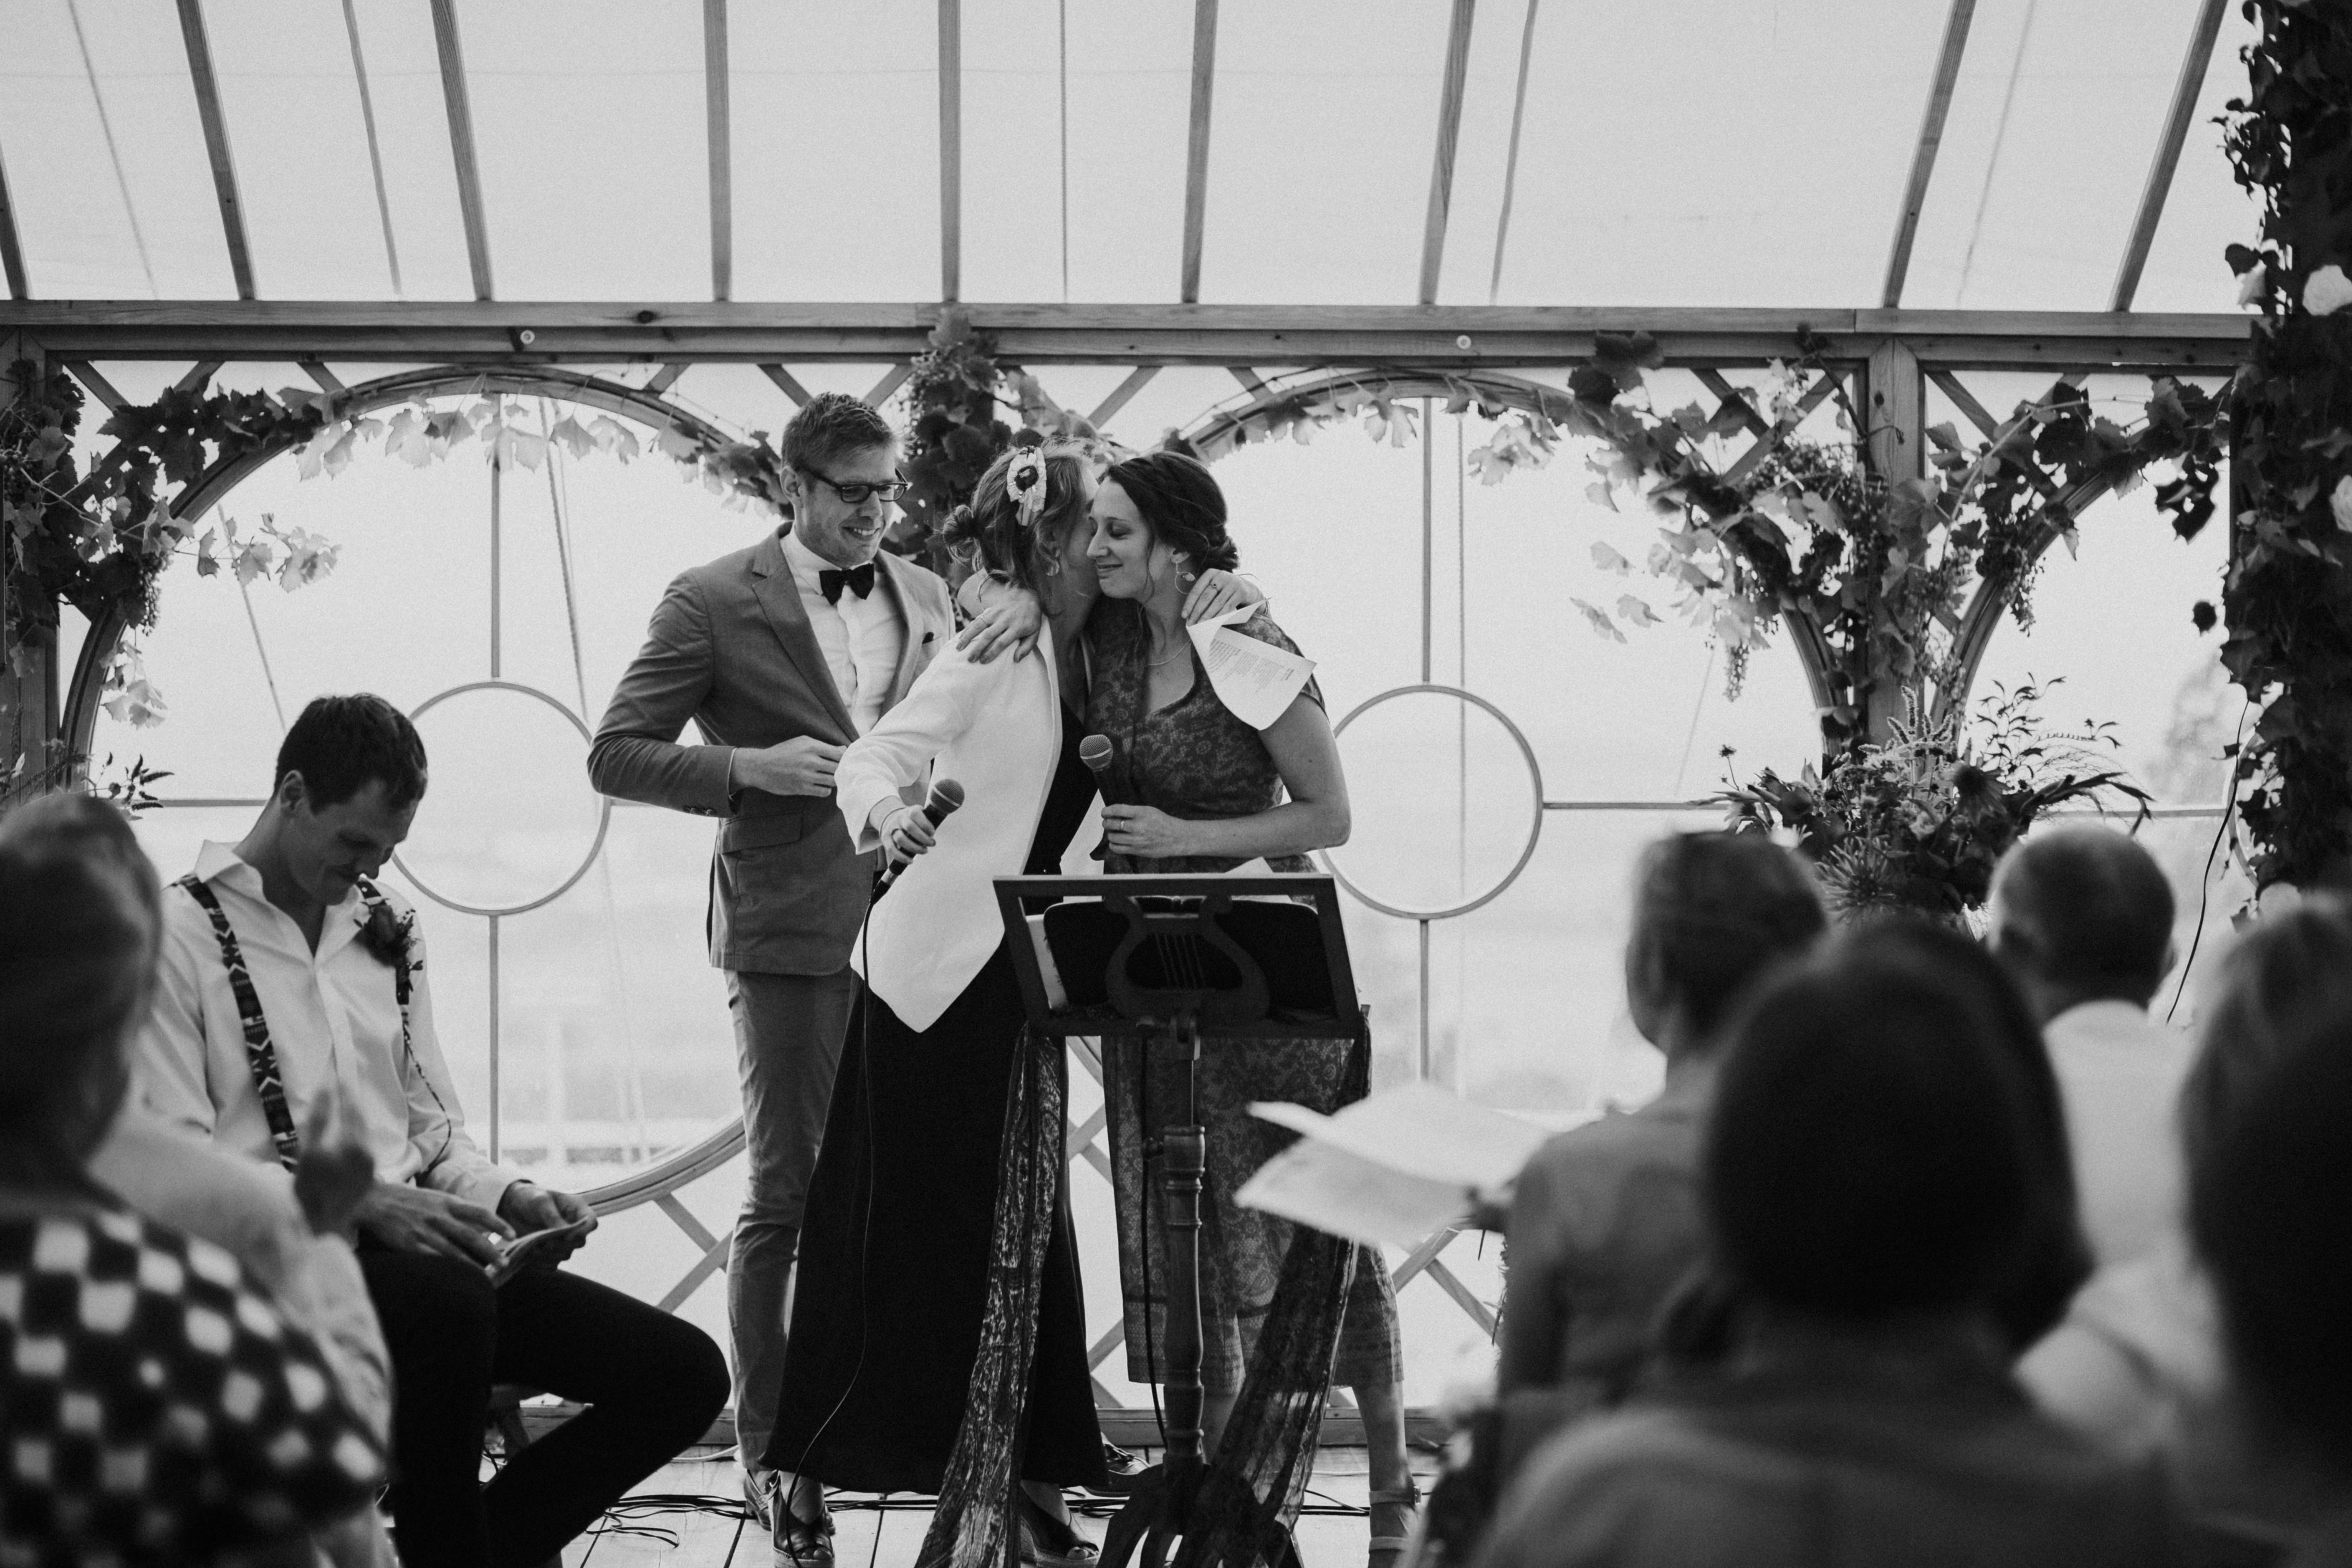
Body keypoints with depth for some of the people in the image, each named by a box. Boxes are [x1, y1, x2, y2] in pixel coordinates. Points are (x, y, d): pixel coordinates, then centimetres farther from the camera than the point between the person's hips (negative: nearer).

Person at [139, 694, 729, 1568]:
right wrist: (365, 1204, -21)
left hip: (413, 1245, 7)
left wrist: (505, 1197, 1)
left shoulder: (386, 932, 19)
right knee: (445, 1299, -41)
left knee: (686, 1372, -9)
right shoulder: (179, 935, -4)